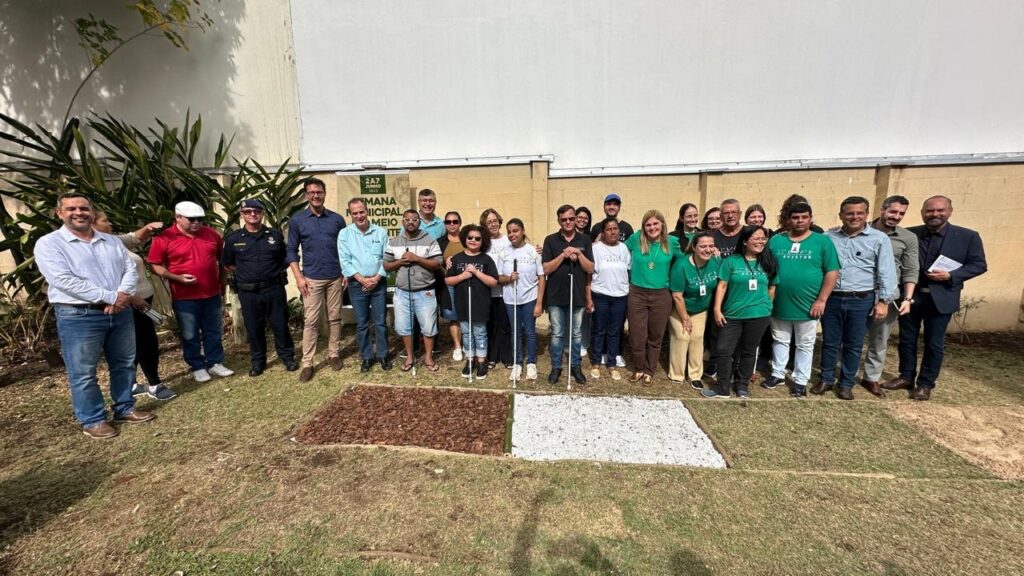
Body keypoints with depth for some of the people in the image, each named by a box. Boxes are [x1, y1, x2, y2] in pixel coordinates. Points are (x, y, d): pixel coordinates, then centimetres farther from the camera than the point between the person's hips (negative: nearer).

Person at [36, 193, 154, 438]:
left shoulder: (112, 241, 12)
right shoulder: (49, 243, -4)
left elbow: (130, 269, 5)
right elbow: (64, 280, -16)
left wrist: (123, 295, -14)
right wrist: (110, 296, -19)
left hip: (120, 312, 5)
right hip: (77, 316, -5)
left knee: (124, 364, 13)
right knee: (83, 373, 4)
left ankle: (125, 408, 28)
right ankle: (92, 420, 17)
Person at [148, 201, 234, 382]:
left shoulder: (211, 234, 4)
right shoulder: (164, 238, -7)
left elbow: (222, 260, 13)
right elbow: (155, 266, -6)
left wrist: (223, 286, 13)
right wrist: (177, 278, -20)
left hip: (212, 294, 3)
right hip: (184, 297, -3)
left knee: (214, 332, 12)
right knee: (190, 335, 8)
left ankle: (215, 363, 25)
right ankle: (197, 367, 22)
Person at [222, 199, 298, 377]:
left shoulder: (275, 235, 3)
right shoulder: (233, 239, 2)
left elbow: (286, 259, 12)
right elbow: (227, 265, 10)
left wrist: (275, 271, 1)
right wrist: (245, 272, 4)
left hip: (274, 289, 0)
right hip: (248, 292, 1)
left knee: (280, 325, 6)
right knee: (254, 328, 10)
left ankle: (287, 357, 21)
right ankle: (257, 361, 25)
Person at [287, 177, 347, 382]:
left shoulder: (337, 219, 4)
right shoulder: (297, 221, 1)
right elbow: (292, 251, 2)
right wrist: (298, 277, -7)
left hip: (335, 278, 2)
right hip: (312, 279, -1)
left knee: (334, 318, 9)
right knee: (310, 321, -1)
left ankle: (334, 354, 22)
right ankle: (307, 363, 6)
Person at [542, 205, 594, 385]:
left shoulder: (585, 240, 4)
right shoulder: (550, 240, 0)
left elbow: (590, 269, 0)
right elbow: (546, 269, -6)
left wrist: (578, 254, -14)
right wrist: (563, 255, -17)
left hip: (577, 296, 1)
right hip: (556, 296, -1)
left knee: (576, 334, 12)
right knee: (557, 334, 8)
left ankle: (575, 366, 27)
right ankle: (556, 367, 22)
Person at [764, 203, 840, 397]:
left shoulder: (822, 241, -2)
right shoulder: (776, 240, 3)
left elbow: (832, 272, -5)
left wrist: (821, 300, -11)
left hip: (808, 305, -2)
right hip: (779, 304, 2)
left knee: (805, 345, 11)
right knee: (780, 341, 15)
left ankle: (800, 381, 24)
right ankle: (778, 374, 30)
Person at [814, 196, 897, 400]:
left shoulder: (879, 239, 0)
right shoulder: (828, 237, 3)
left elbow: (887, 273, -2)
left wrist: (883, 301, -7)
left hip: (861, 301, -1)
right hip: (831, 298, 1)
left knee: (853, 346, 9)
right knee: (829, 343, 10)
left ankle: (846, 384, 23)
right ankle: (826, 379, 24)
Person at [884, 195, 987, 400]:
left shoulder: (968, 236, -2)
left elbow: (979, 265, 1)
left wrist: (951, 276, -15)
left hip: (940, 298, -1)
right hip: (910, 296, 1)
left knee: (933, 344, 8)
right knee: (906, 339, 11)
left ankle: (925, 384, 20)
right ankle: (906, 377, 25)